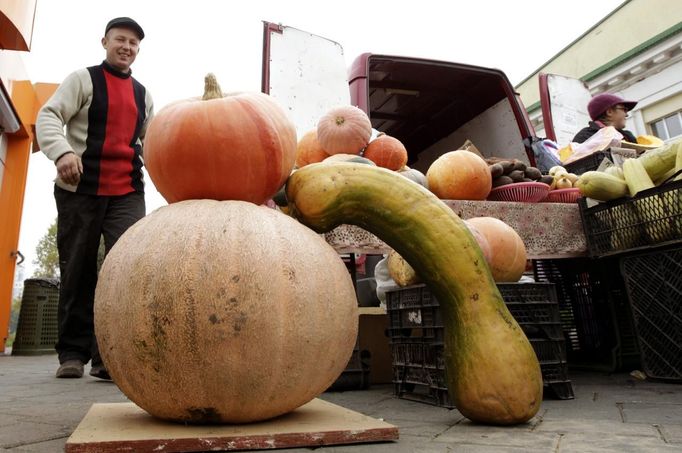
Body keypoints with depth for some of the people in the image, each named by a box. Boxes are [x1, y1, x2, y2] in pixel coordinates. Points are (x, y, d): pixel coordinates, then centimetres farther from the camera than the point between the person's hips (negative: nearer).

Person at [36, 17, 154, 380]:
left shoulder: (142, 94, 19)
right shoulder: (84, 79, 7)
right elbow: (48, 116, -4)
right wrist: (62, 151, -24)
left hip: (127, 193, 3)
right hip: (80, 190, -2)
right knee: (77, 271, 3)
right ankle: (72, 352, 16)